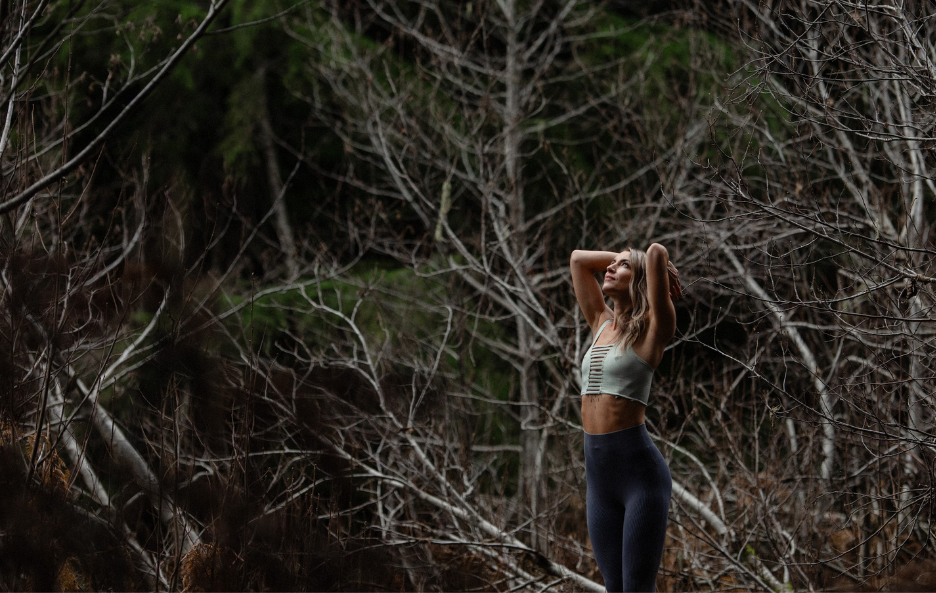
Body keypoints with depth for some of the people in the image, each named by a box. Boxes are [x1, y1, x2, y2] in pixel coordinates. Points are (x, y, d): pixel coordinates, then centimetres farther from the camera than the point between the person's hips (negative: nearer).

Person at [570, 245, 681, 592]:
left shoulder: (651, 330, -4)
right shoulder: (601, 325, 14)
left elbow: (657, 253, -16)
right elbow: (578, 259, 23)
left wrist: (656, 265, 4)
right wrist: (620, 258, 20)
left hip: (640, 472, -7)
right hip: (599, 474, 7)